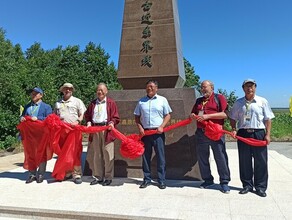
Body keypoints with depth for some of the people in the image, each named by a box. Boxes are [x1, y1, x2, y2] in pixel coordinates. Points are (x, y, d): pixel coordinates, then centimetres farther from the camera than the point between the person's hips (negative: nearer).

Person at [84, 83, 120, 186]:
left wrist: (112, 123, -16)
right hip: (94, 130, 4)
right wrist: (89, 122, 0)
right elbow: (87, 115, 18)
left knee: (107, 154, -2)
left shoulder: (111, 103, 5)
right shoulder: (93, 103, 15)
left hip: (106, 130, -3)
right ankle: (98, 176, 20)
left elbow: (115, 117, 2)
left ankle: (108, 177, 10)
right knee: (96, 155, 8)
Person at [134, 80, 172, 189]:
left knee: (160, 156, 0)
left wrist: (162, 126, -10)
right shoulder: (141, 101, 12)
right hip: (145, 132, 2)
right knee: (145, 156, 7)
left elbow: (167, 115, 3)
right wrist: (140, 127, -3)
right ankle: (147, 179, 17)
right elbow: (137, 116, 13)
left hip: (158, 132, -2)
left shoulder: (162, 100, 6)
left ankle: (161, 180, 8)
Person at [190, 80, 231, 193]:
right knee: (202, 158, 11)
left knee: (220, 157, -2)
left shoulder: (219, 98, 1)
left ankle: (224, 182, 10)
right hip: (201, 132, 6)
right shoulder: (199, 100, 19)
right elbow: (192, 113, 25)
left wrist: (208, 116, -17)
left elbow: (225, 114, -11)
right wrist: (192, 116, 0)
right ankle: (207, 180, 25)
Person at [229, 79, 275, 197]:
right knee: (244, 161, 6)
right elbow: (233, 118, 13)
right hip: (243, 133, 2)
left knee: (260, 161, 1)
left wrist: (268, 134, -4)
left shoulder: (262, 101, 5)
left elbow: (268, 119, 4)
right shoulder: (238, 103, 9)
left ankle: (260, 187, 13)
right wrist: (234, 129, -3)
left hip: (259, 133, -1)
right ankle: (247, 185, 19)